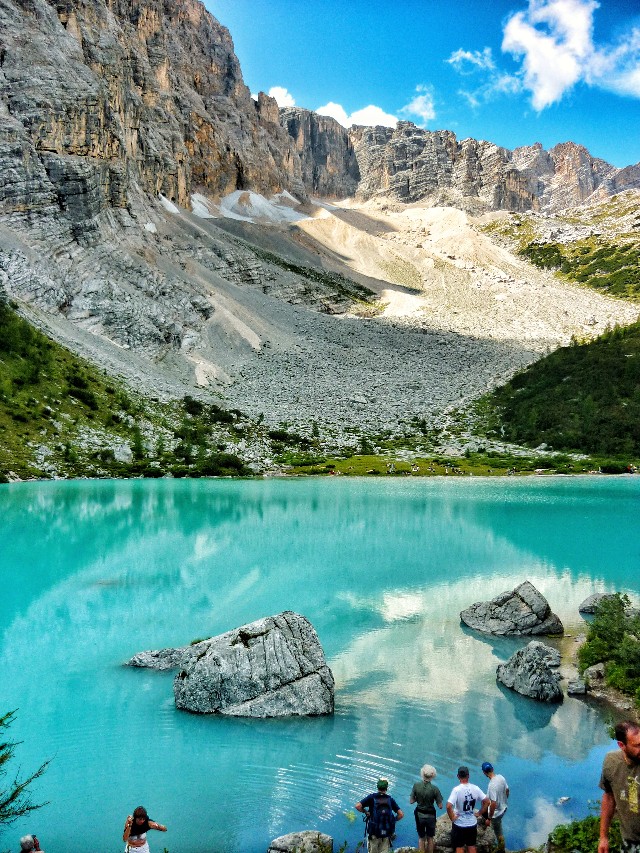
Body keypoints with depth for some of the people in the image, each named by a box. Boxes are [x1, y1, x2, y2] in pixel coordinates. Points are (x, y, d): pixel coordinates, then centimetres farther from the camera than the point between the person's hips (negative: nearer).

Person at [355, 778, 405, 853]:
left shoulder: (372, 797, -5)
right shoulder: (390, 799, 0)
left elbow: (357, 806, -14)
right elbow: (401, 814, -2)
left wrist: (365, 812, 2)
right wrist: (393, 820, 13)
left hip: (374, 833, -2)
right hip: (387, 833, 2)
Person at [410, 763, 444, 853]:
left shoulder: (416, 786, -16)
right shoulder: (434, 789, -21)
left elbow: (411, 801, -8)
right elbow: (440, 806, -15)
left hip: (419, 815, 1)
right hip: (430, 816, -1)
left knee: (421, 838, 21)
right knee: (430, 838, 22)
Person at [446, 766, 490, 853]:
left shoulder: (456, 789, -22)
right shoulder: (475, 788, -8)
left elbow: (448, 806, -30)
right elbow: (486, 801, -1)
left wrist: (452, 817, -15)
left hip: (459, 824, -4)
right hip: (472, 823, 4)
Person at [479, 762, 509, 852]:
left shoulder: (492, 785, -36)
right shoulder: (501, 777, -11)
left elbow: (493, 804, -34)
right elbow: (507, 791, 7)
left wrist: (489, 819, -22)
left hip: (496, 812, -10)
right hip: (503, 808, 10)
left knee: (499, 833, 16)